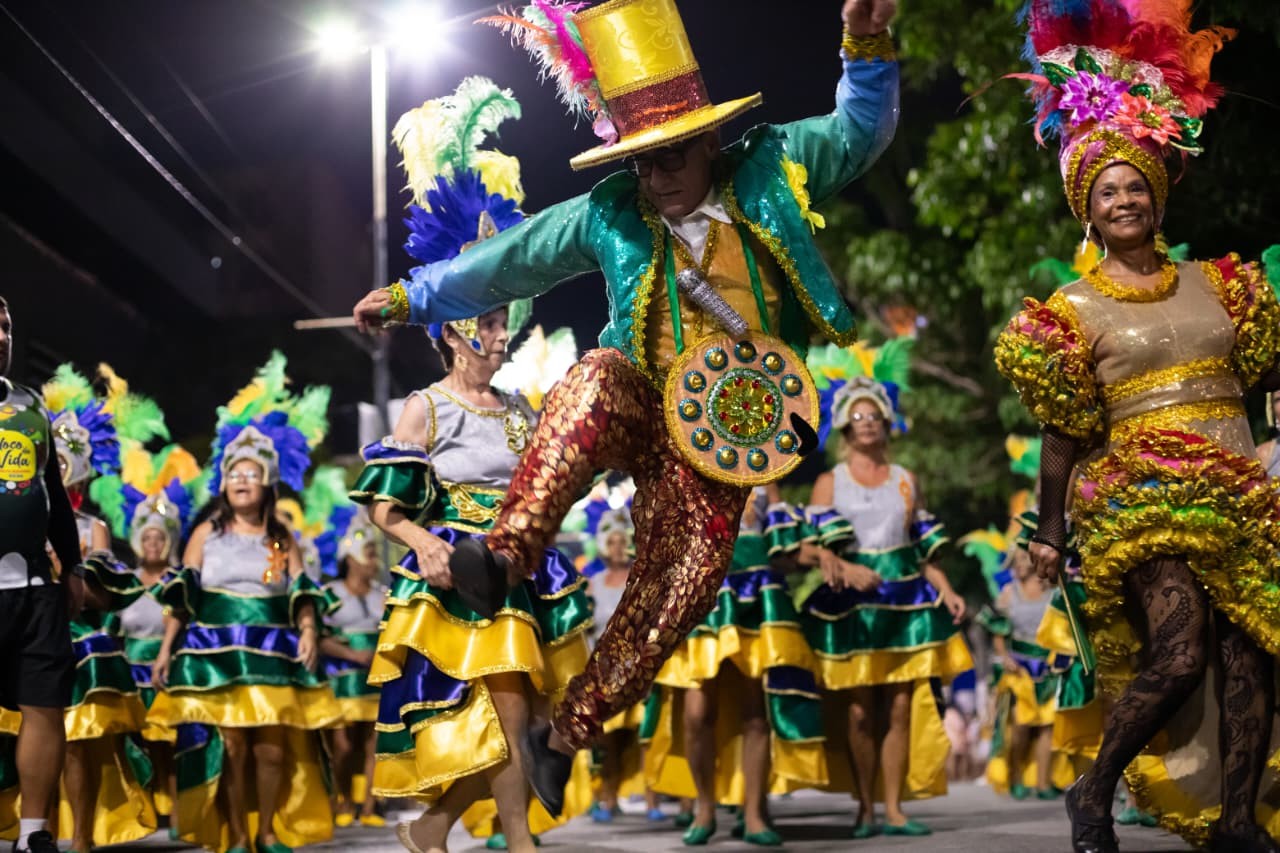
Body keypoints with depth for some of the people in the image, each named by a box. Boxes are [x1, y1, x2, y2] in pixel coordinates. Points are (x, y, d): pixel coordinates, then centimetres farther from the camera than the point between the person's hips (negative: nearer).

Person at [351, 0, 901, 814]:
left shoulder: (771, 171, -1)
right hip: (636, 400, -1)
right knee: (595, 381, -38)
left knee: (683, 582, -8)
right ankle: (507, 554, -45)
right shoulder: (607, 216, 0)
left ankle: (566, 733, 6)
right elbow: (506, 261, 8)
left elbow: (861, 129, -1)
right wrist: (409, 296, 13)